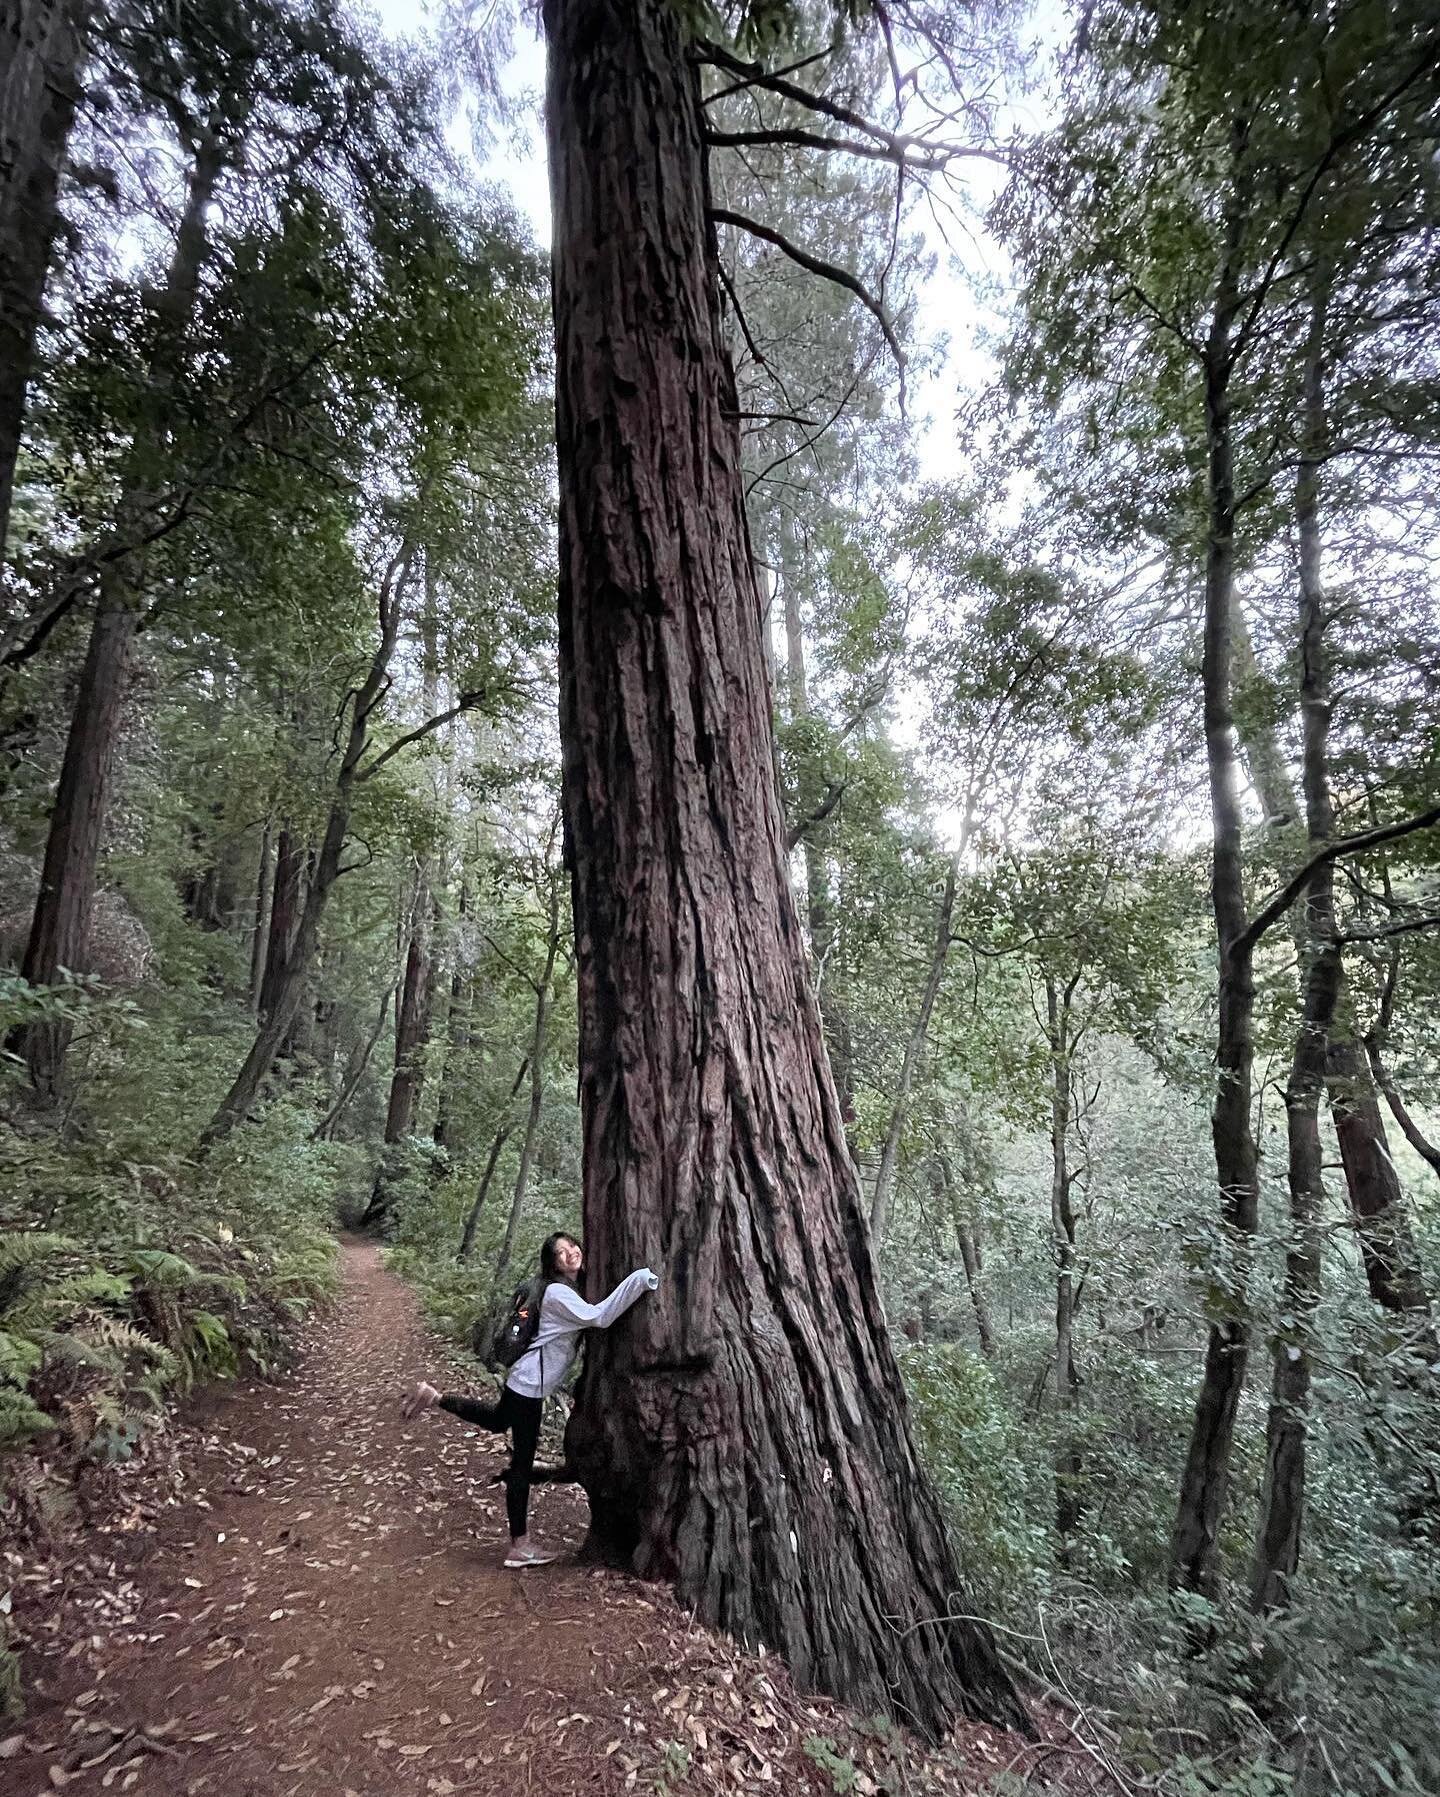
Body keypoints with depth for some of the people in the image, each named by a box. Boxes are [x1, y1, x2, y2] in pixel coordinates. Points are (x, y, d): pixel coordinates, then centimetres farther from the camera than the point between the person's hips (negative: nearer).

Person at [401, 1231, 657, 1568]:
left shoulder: (573, 1288, 4)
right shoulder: (559, 1293, -25)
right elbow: (598, 1317, -38)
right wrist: (640, 1278, -42)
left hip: (527, 1379, 10)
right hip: (530, 1384, -10)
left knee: (496, 1421, 33)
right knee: (522, 1462, 1)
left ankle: (436, 1397, 32)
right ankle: (519, 1546, 12)